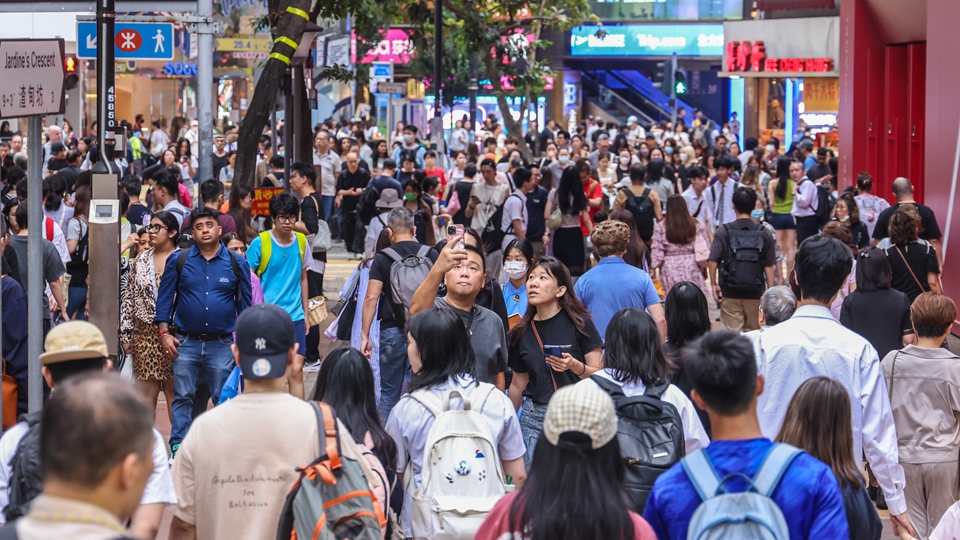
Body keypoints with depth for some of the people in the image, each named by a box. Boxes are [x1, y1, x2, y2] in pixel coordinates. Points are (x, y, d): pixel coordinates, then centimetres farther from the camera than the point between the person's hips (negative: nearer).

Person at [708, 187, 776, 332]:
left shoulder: (723, 231, -5)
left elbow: (713, 261, -10)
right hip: (755, 293, 1)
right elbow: (769, 266, -1)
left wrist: (714, 284, 2)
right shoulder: (764, 234, -2)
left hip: (730, 293, -1)